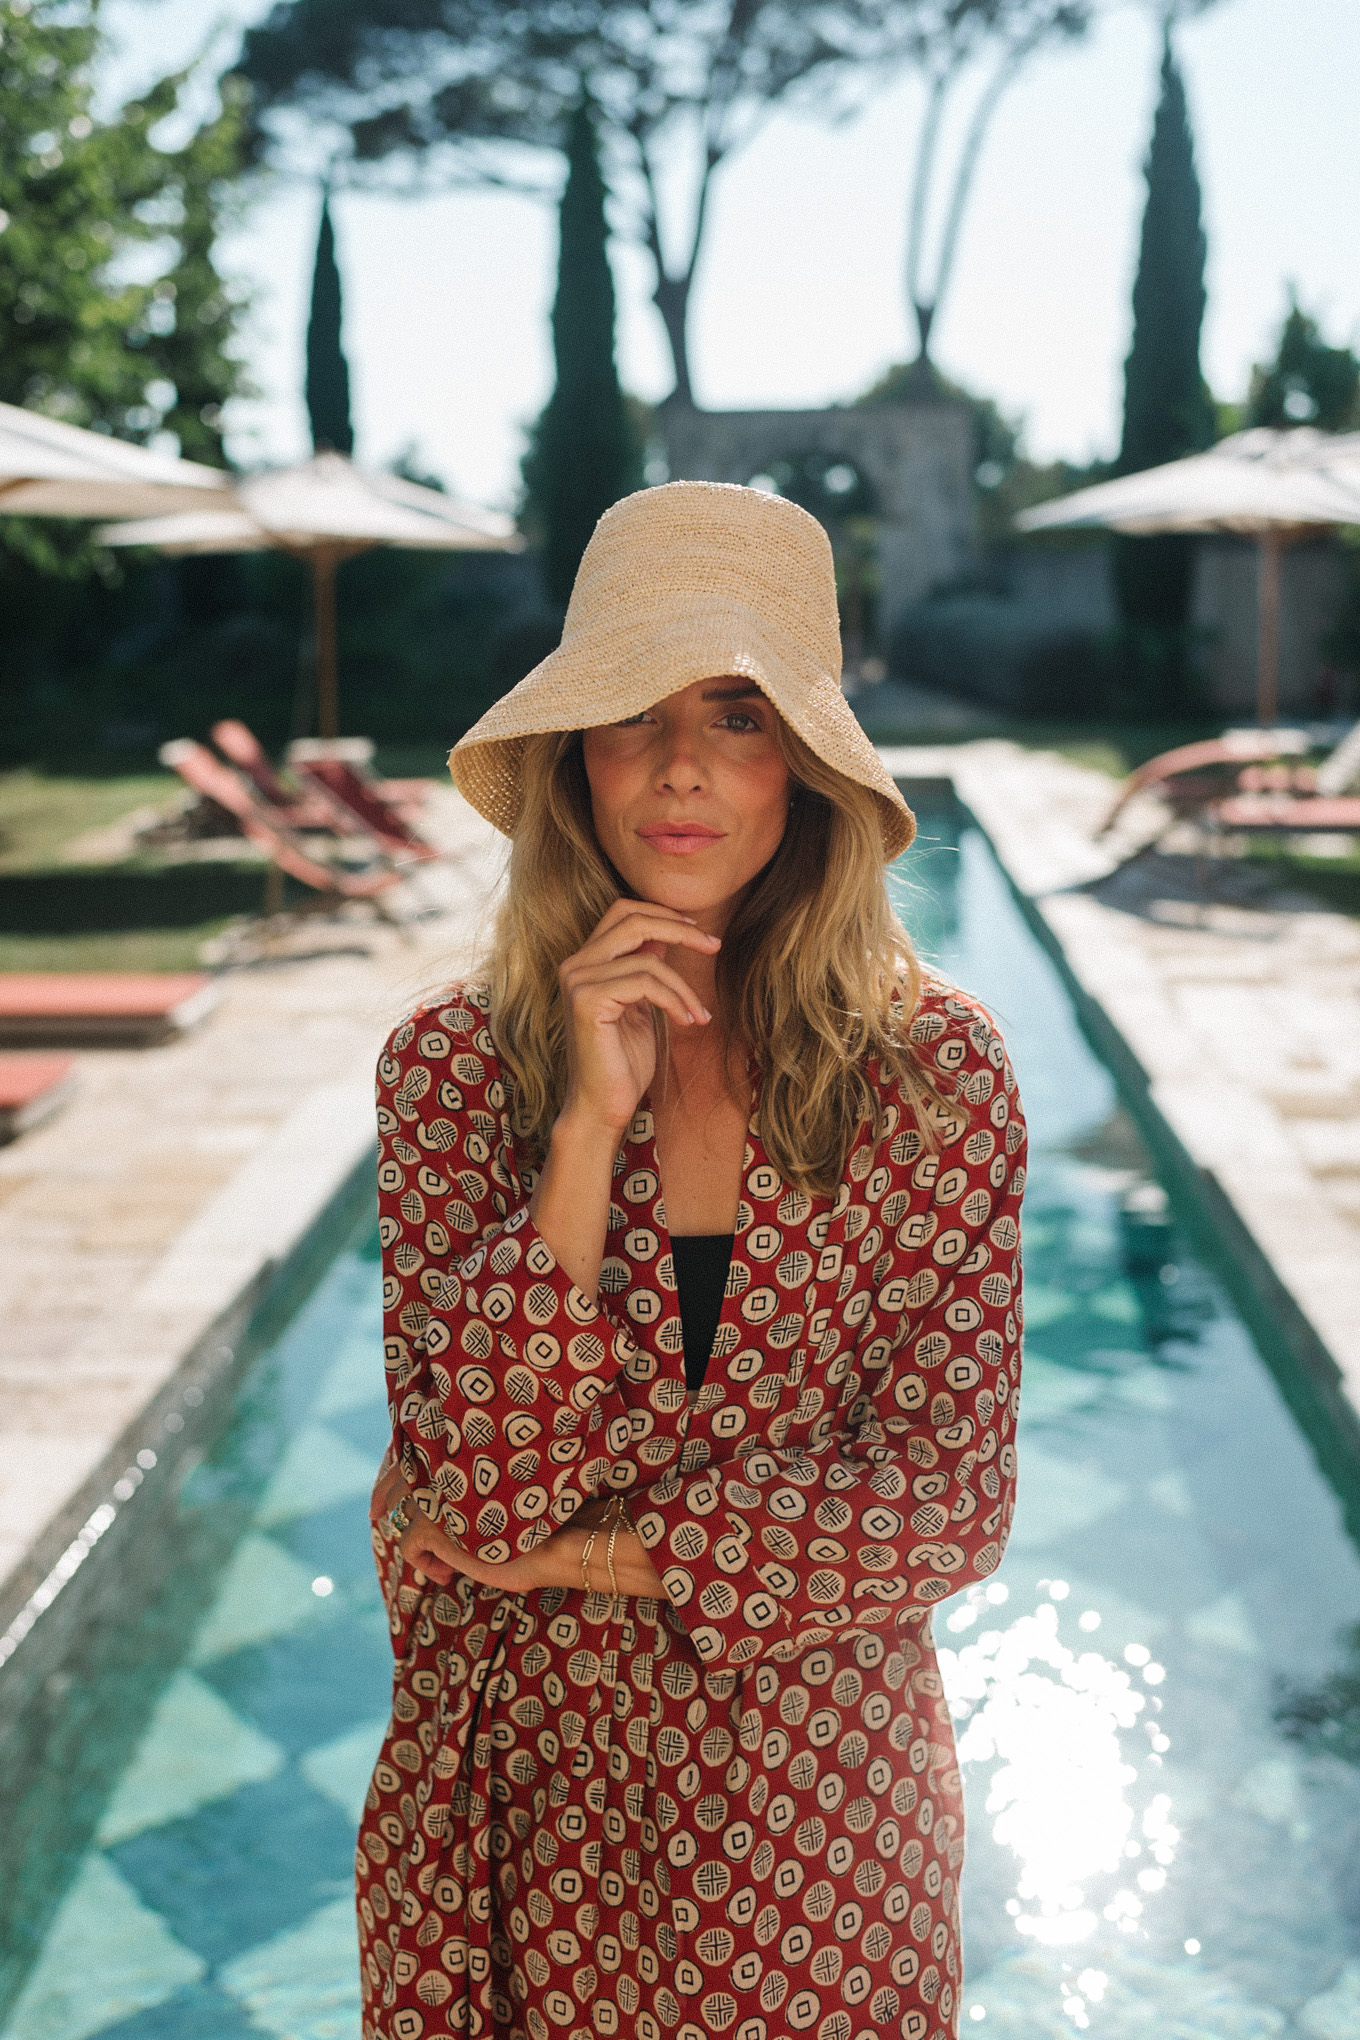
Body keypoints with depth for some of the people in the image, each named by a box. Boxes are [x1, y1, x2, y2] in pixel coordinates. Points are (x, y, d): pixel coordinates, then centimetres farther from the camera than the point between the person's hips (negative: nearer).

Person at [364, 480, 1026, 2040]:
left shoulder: (934, 1071, -10)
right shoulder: (455, 1060, -9)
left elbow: (950, 1499, -12)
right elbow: (478, 1480, -16)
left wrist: (578, 1548, -13)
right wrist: (588, 1126, -24)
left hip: (818, 1793, 0)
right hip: (528, 1784, 1)